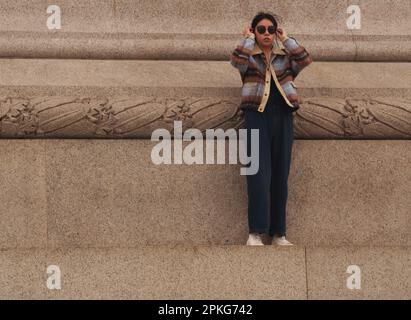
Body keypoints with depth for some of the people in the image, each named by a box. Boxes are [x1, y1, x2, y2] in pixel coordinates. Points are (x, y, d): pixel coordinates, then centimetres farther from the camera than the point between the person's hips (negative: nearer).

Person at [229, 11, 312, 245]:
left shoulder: (285, 56, 14)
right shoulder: (248, 57, 7)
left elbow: (306, 59, -6)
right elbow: (236, 60, -17)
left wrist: (286, 38, 3)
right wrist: (249, 39, -2)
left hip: (283, 116, 3)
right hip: (257, 115, -3)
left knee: (281, 175, 4)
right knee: (260, 173, -13)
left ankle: (278, 233, 9)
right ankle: (256, 232, -16)